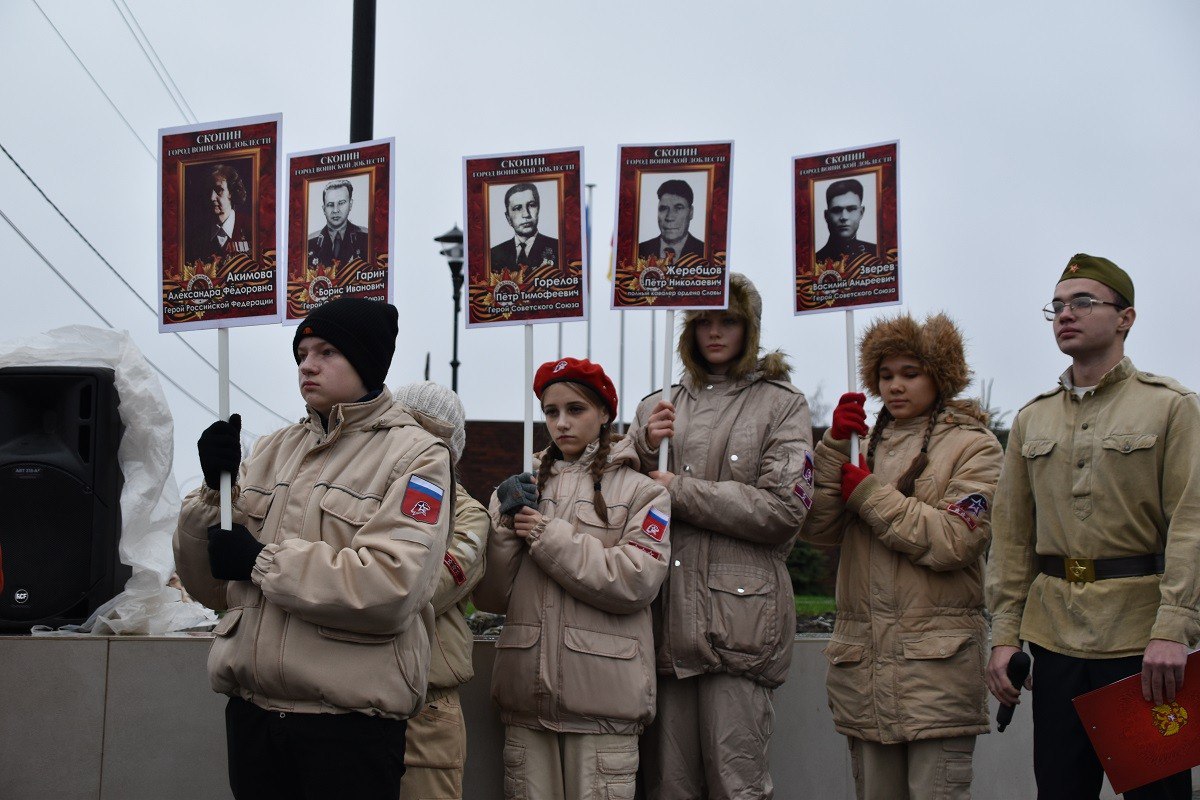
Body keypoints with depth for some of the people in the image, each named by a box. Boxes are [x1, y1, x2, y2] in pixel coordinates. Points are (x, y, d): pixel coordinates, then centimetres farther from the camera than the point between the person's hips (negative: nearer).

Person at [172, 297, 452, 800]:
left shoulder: (414, 455, -3)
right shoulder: (273, 450, 13)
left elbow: (392, 588, -19)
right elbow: (210, 586, 12)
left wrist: (261, 560, -12)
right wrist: (215, 490, -5)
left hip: (348, 721, -5)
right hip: (251, 711, 5)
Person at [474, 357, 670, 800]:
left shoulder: (641, 492, 3)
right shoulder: (522, 490, 14)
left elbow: (634, 582, -12)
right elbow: (491, 598, 10)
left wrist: (547, 536, -9)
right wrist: (507, 526, -5)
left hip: (602, 695, -3)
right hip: (528, 694, 3)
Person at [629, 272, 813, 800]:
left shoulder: (781, 405, 7)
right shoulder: (656, 409, 20)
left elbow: (784, 509, -7)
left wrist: (678, 489, -7)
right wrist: (643, 448, -2)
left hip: (738, 614, -4)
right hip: (667, 613, 4)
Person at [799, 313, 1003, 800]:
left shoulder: (973, 447, 4)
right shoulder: (866, 445, 18)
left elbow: (953, 541, -13)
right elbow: (816, 529, 4)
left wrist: (869, 494, -8)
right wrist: (835, 446, -4)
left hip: (937, 666, -5)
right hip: (865, 661, 5)